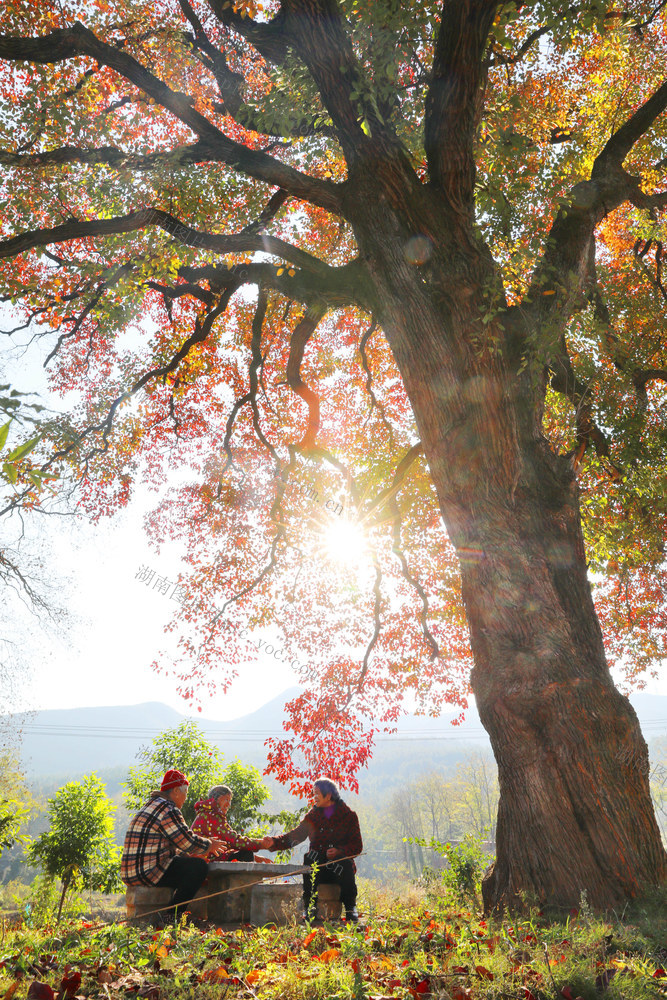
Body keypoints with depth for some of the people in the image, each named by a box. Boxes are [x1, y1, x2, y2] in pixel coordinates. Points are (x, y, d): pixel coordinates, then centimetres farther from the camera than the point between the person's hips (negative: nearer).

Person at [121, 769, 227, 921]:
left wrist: (206, 844, 23)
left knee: (187, 865, 25)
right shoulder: (169, 810, -13)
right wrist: (210, 845, 7)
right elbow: (190, 843, -13)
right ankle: (172, 914, -6)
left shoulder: (150, 806, 20)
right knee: (199, 867, -11)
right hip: (147, 872, -11)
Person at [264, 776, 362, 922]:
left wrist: (339, 851, -16)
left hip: (341, 860, -2)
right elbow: (294, 836, 6)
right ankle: (308, 908, -19)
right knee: (309, 859, -31)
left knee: (345, 865, -35)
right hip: (317, 861, 2)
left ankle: (350, 908, -16)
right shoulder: (312, 816, 14)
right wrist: (274, 842, -10)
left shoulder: (348, 815, 6)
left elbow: (357, 846, 2)